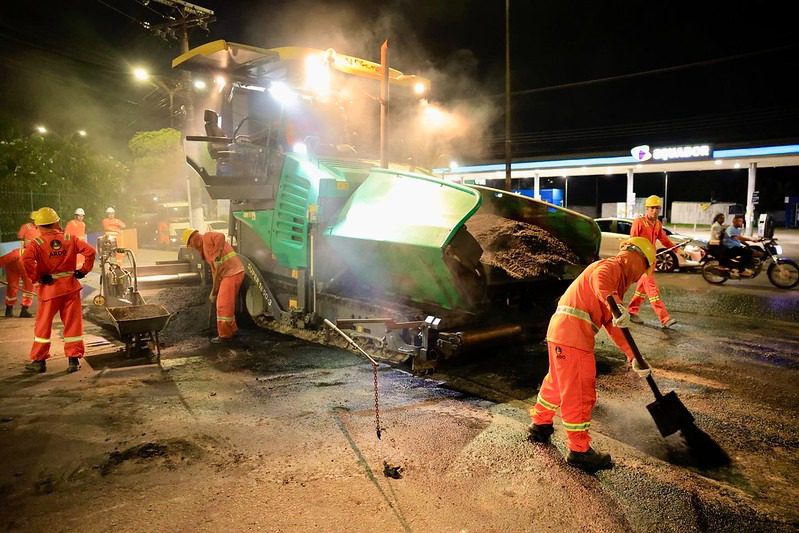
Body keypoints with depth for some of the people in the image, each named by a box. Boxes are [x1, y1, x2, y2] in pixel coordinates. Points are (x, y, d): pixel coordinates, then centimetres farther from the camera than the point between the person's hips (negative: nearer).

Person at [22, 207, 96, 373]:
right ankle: (74, 359, 8)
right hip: (70, 287, 2)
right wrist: (83, 271, 1)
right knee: (73, 323, 7)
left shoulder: (37, 243, -5)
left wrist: (36, 277, -11)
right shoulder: (69, 239, 1)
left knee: (43, 325, 11)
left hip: (49, 288, -1)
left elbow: (27, 259, -23)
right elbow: (90, 251, -6)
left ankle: (39, 360, 17)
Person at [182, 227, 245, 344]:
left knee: (223, 306, -2)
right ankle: (232, 329, 34)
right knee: (227, 305, 21)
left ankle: (225, 335, 8)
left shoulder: (208, 237, -4)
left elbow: (221, 237, -28)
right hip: (228, 274, 10)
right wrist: (214, 291, 21)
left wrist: (218, 255, -29)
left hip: (233, 273, -10)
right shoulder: (205, 251, 23)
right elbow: (215, 270, 22)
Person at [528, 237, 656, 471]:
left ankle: (540, 425, 42)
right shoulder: (610, 267, -5)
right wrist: (615, 304, -50)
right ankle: (579, 451, 9)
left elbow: (612, 324, 20)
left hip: (561, 332, 10)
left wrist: (633, 356, 13)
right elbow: (599, 280, -33)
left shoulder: (617, 281, 26)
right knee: (580, 392, -1)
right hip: (571, 335, -10)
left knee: (558, 382, 25)